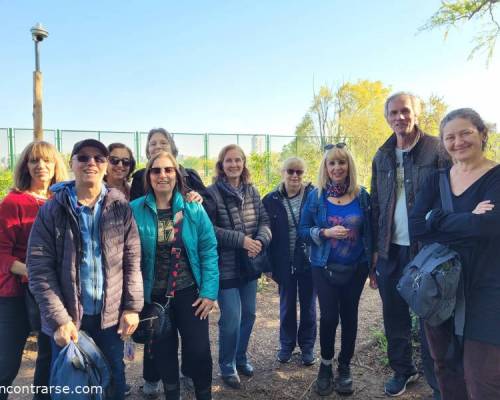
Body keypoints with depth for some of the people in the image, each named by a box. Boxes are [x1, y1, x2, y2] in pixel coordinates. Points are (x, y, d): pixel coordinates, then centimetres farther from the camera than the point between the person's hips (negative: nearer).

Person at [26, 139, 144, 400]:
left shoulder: (120, 207, -1)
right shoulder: (52, 210, -5)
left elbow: (132, 260, 0)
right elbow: (39, 268, -8)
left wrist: (132, 306, -6)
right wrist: (58, 318, -14)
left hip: (111, 315, 1)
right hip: (67, 317, -1)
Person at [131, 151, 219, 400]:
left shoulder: (193, 209, -6)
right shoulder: (134, 211, -7)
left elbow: (209, 251, -5)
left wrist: (209, 291, -10)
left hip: (189, 293, 0)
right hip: (154, 296, 1)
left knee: (199, 350, 5)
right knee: (163, 351, 15)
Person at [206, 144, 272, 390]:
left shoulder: (252, 191, 6)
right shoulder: (212, 193, -12)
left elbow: (264, 220, 4)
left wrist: (260, 241, -16)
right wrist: (240, 240, -21)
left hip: (250, 265, 6)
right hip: (226, 266, -6)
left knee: (249, 314, 17)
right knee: (231, 319, 0)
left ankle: (241, 358, 39)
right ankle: (227, 367, 24)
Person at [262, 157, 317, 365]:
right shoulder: (271, 200, -4)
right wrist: (269, 265, -5)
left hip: (309, 261, -1)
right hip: (284, 262, 1)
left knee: (308, 305, 14)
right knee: (287, 305, 16)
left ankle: (307, 346, 33)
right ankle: (287, 344, 35)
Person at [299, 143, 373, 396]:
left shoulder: (362, 195, -1)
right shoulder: (316, 196, -4)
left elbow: (369, 232, 5)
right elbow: (302, 230, -3)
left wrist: (372, 264, 3)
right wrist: (325, 233, -20)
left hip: (355, 268, 2)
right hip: (325, 269, -1)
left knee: (349, 316, 11)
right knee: (328, 316, -1)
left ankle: (345, 367, 30)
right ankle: (325, 365, 23)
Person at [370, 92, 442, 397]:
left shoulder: (437, 150, -5)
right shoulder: (381, 158, 9)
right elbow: (375, 208, 10)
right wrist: (374, 256, 8)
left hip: (426, 250, -4)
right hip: (391, 251, 4)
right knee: (394, 318, 15)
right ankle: (402, 370, 36)